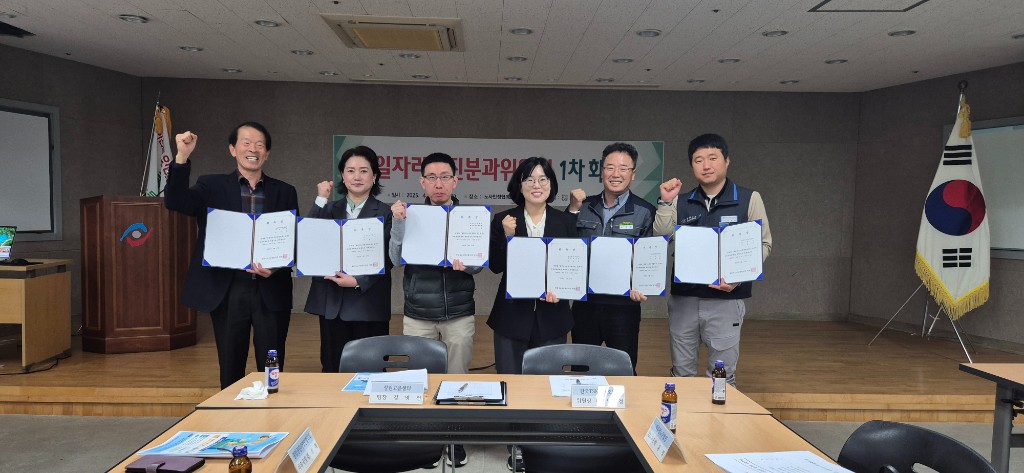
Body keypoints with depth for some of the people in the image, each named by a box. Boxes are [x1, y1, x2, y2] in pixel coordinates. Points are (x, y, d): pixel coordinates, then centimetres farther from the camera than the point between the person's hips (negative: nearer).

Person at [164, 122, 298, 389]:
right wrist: (182, 157, -22)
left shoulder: (284, 192, 7)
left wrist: (277, 267, -13)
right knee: (231, 370, 10)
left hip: (271, 292, 1)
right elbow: (174, 202, -11)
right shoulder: (212, 187, 5)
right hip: (227, 292, 0)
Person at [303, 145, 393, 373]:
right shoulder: (330, 209, 12)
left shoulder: (385, 212, 2)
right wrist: (321, 200, -6)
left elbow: (387, 259, -4)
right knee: (332, 369, 8)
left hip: (368, 302, -3)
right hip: (331, 302, 3)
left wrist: (358, 281, -17)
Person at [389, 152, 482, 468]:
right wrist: (398, 223, -20)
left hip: (459, 315, 0)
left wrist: (465, 264, -24)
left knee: (457, 378, 8)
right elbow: (397, 259, -8)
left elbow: (480, 265, -2)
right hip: (418, 315, 1)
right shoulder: (411, 214, 2)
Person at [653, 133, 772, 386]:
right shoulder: (681, 203, 8)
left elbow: (763, 244, 0)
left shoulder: (749, 199, 0)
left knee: (722, 375, 3)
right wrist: (665, 203, -9)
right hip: (683, 298, 3)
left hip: (726, 299, -3)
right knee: (681, 373, 12)